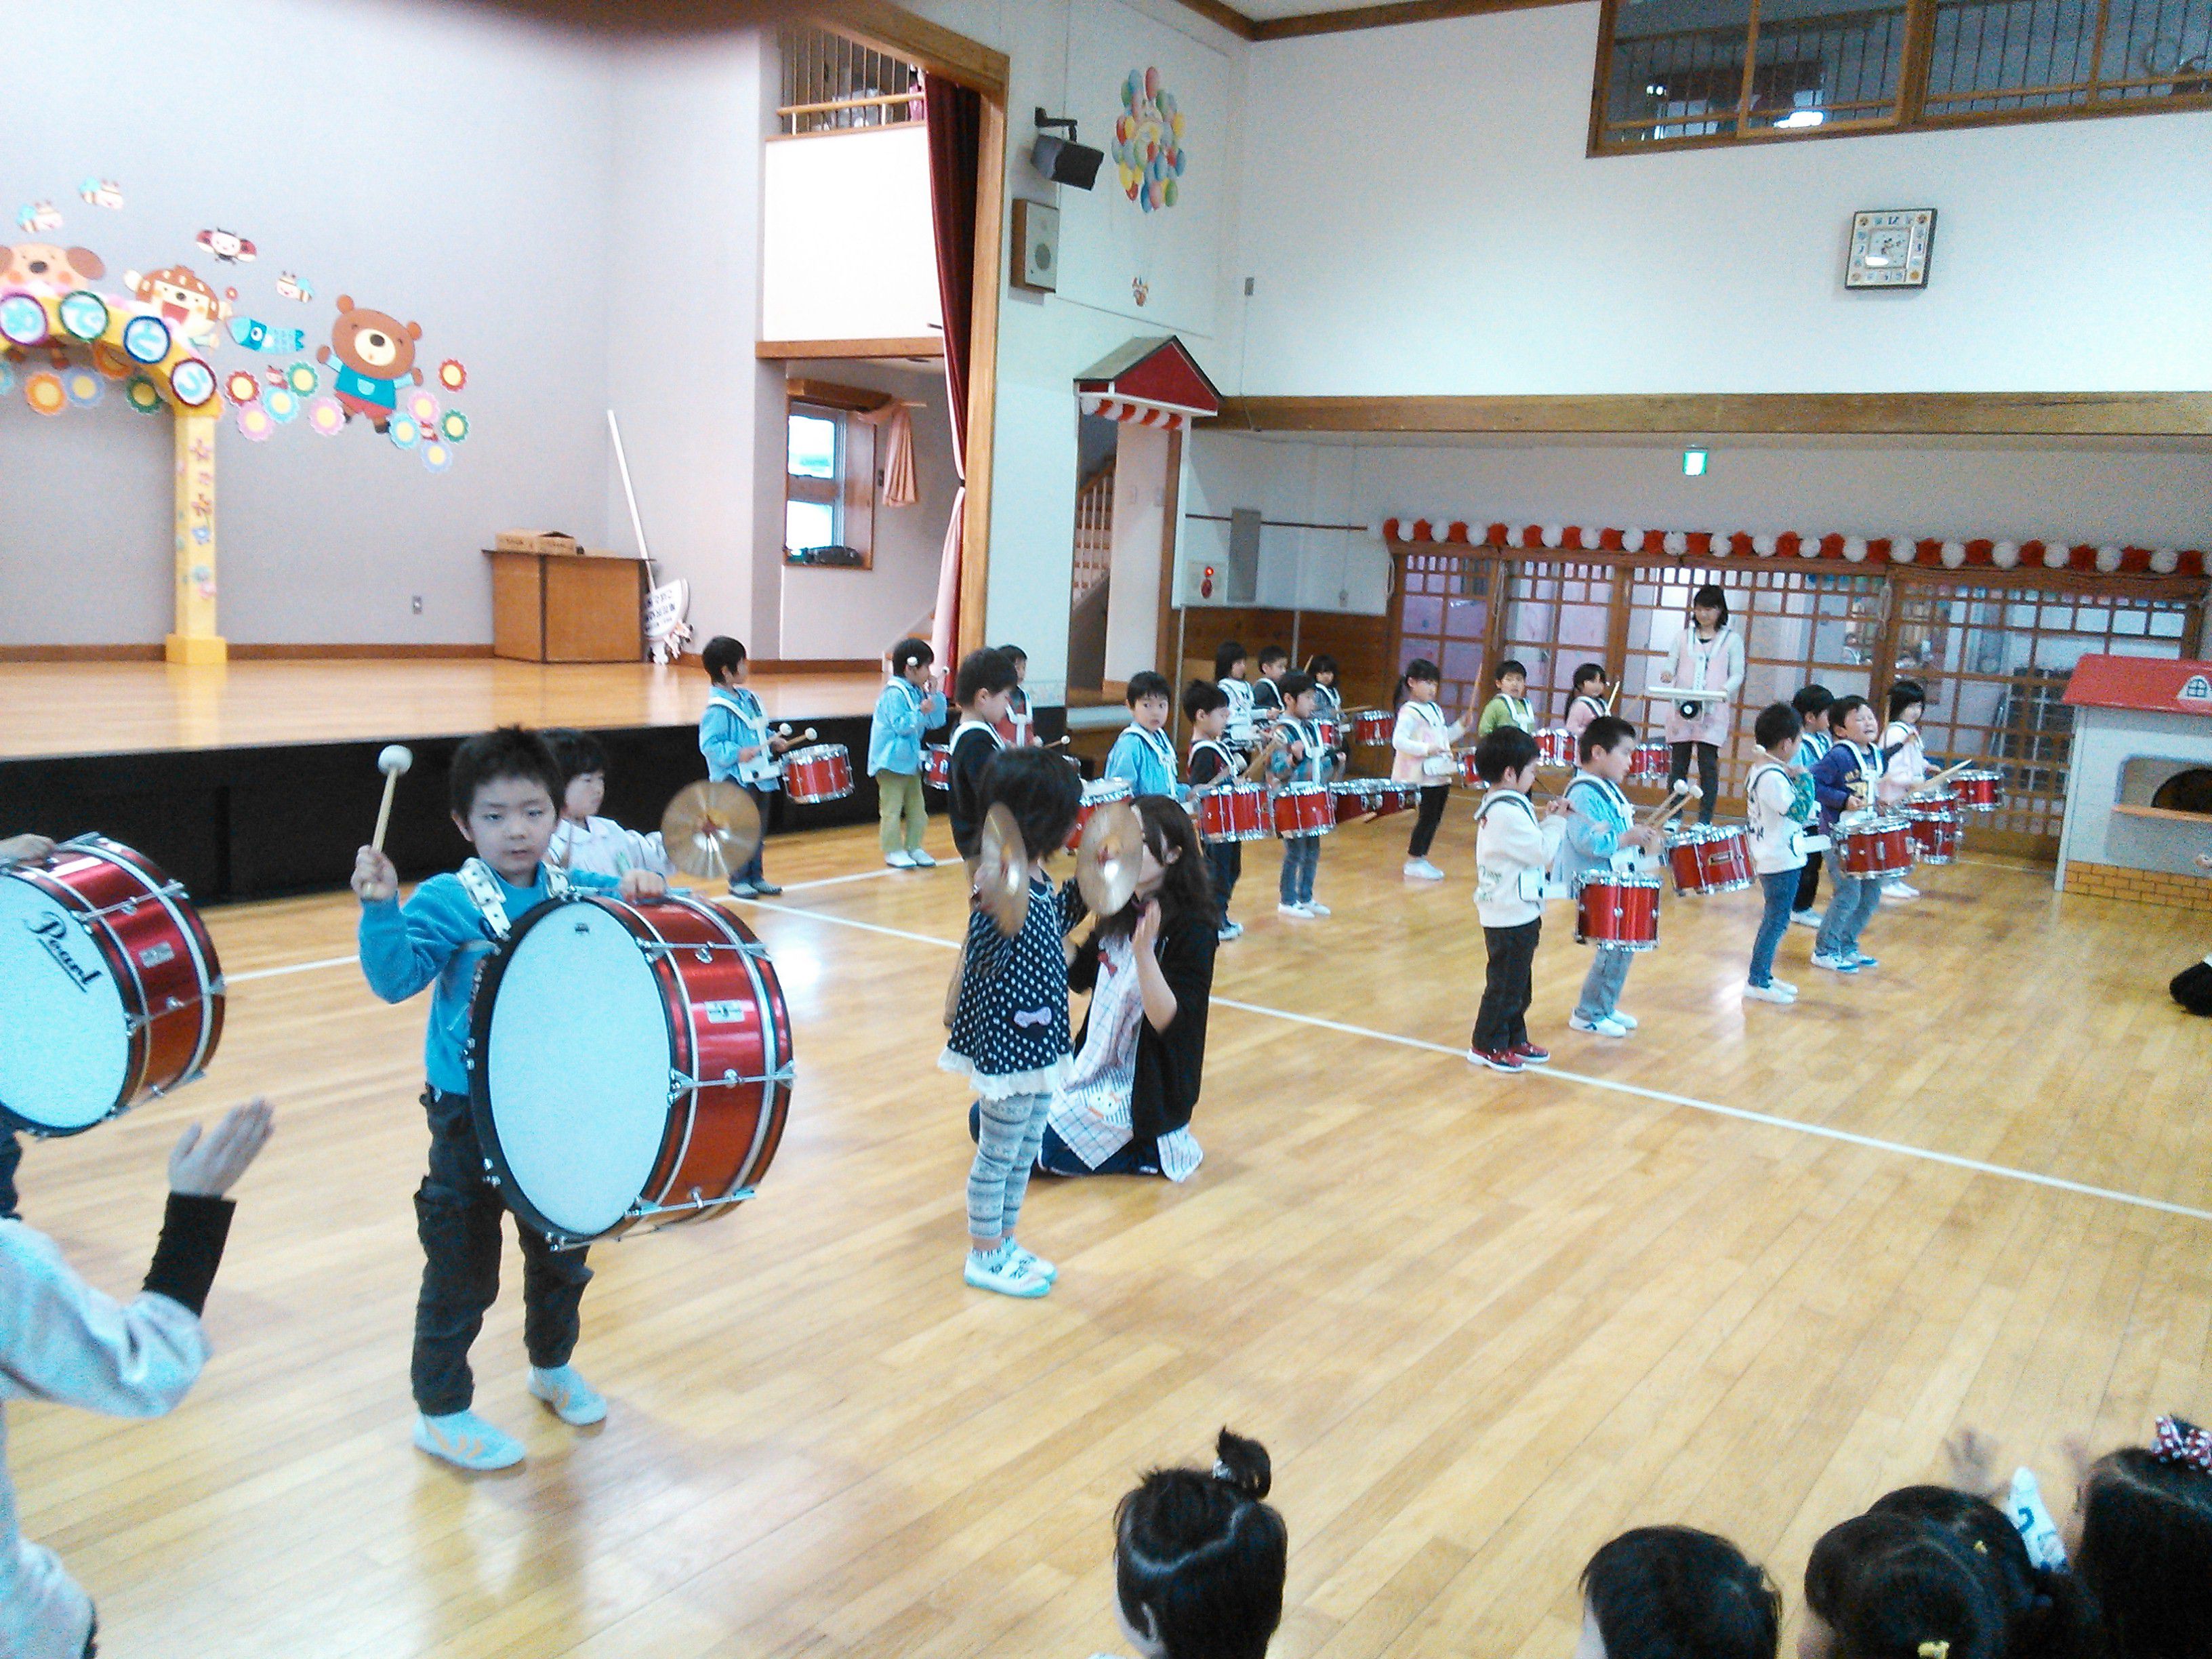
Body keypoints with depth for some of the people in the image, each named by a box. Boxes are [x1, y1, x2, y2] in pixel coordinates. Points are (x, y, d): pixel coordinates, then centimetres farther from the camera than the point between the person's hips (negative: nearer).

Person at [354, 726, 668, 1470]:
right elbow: (395, 977, -21)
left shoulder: (576, 894, -2)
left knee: (561, 1250, 22)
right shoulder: (448, 901, -13)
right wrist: (380, 909, -36)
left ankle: (553, 1365, 46)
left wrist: (645, 892, -17)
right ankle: (441, 1412, 25)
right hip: (471, 1113, -4)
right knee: (463, 1269, 6)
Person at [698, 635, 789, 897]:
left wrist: (773, 740, 8)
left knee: (759, 830, 15)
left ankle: (756, 877, 25)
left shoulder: (748, 699, 10)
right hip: (735, 780, -8)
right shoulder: (718, 708, -17)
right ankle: (739, 880, 10)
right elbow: (709, 744, -20)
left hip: (759, 777, 8)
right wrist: (736, 753, -29)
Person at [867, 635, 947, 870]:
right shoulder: (894, 693, -18)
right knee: (892, 809, -1)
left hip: (911, 760, 9)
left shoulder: (918, 692, 8)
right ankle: (893, 851, 6)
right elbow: (899, 725, -24)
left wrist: (935, 696, -1)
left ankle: (914, 847, 23)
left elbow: (935, 722, 9)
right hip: (891, 761, -9)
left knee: (917, 808, 14)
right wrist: (920, 712, -32)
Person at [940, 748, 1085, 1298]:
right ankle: (984, 1258, 25)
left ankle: (1004, 1243, 37)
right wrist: (998, 906, -43)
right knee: (998, 1155, 8)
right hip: (1006, 1044, -9)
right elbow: (982, 960, -27)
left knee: (1026, 1151, 21)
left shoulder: (1035, 877, 3)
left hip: (1037, 1040, 9)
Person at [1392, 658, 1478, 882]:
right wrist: (1425, 749, -27)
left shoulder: (1435, 710, 16)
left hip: (1440, 773, 9)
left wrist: (1461, 726, 11)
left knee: (1435, 816, 10)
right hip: (1423, 775, -9)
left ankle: (1421, 859, 20)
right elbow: (1398, 741, -22)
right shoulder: (1409, 712, -12)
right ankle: (1413, 862, 4)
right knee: (1428, 816, -6)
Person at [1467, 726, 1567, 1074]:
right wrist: (1555, 822, -8)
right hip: (1512, 916, -10)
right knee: (1506, 985, 2)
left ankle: (1515, 1040, 29)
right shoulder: (1509, 812, -23)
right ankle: (1487, 1046, 12)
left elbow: (1527, 846, 14)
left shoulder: (1496, 806, 10)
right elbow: (1543, 852, -22)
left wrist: (1544, 820, 4)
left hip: (1507, 912, 10)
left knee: (1518, 983, 19)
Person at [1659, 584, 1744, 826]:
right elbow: (1673, 665, 12)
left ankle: (1705, 820, -2)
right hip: (1681, 708, 2)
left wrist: (1726, 690, -17)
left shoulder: (1732, 640, 8)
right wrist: (1667, 675, -12)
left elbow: (1737, 674, 4)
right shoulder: (1684, 636, 14)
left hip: (1712, 711, -2)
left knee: (1708, 764, -6)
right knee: (1678, 763, 3)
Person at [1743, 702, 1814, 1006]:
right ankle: (1757, 982, 5)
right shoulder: (1773, 777, -23)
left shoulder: (1759, 769, 8)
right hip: (1782, 861, -10)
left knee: (1775, 919, 18)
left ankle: (1764, 975, 26)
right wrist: (1804, 778, -17)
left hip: (1771, 858, 10)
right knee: (1777, 920, -2)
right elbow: (1800, 811, -26)